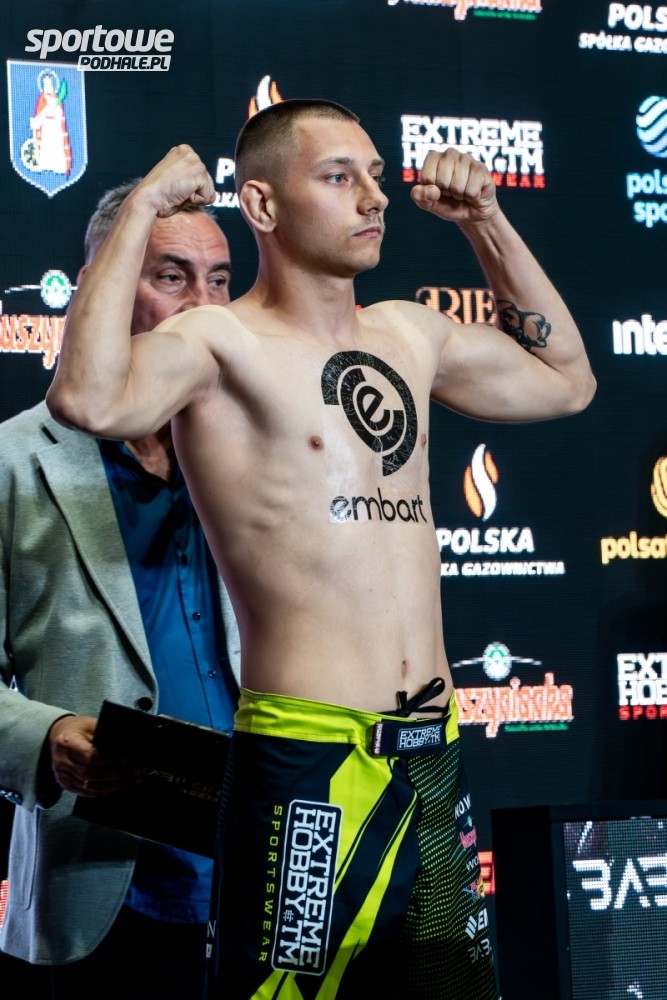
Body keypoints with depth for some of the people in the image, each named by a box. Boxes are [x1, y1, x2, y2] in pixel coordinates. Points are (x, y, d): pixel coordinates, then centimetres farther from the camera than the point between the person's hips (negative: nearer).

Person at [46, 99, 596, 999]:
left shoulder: (407, 334, 14)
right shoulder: (220, 342, -7)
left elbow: (565, 381, 28)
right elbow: (87, 400, -28)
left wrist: (486, 222, 20)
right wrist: (141, 208, -17)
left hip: (434, 760, 7)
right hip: (306, 764, -7)